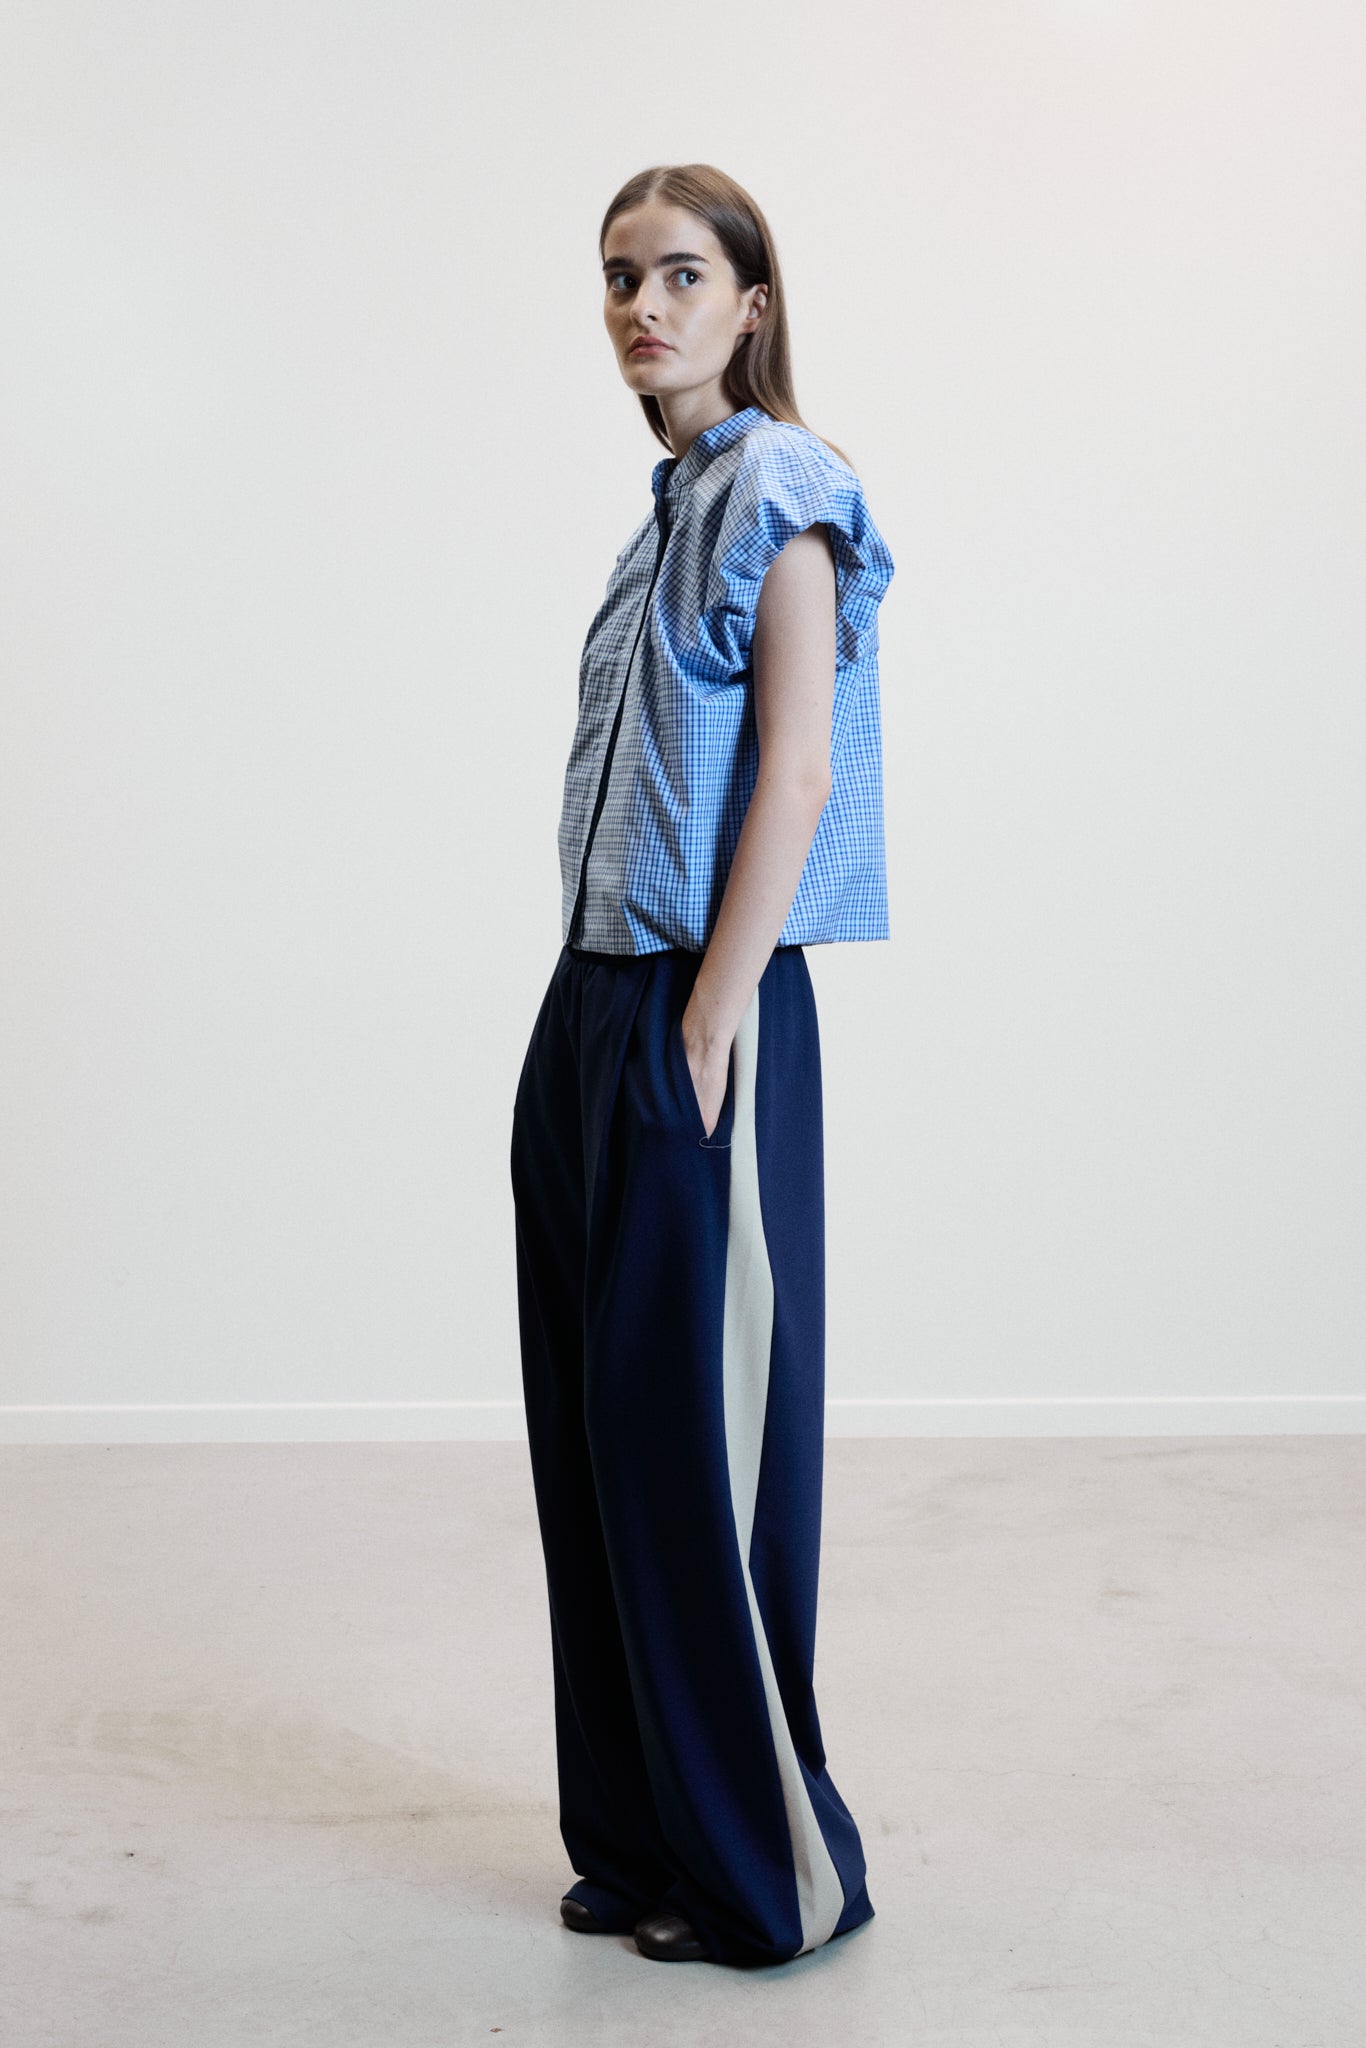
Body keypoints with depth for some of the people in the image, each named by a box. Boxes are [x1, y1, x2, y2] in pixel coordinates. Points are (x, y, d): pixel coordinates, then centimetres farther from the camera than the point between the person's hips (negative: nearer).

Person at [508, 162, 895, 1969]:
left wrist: (704, 1032, -19)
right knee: (595, 1436, 12)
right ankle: (645, 1837, 26)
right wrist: (599, 1032, 14)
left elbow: (794, 782, -15)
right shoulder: (675, 503, 17)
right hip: (595, 1010, 9)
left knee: (698, 1445, -1)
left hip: (697, 1018, -9)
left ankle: (772, 1872, 15)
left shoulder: (780, 489, -8)